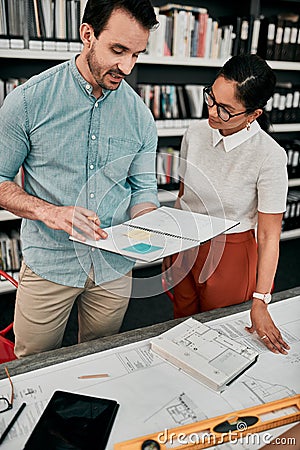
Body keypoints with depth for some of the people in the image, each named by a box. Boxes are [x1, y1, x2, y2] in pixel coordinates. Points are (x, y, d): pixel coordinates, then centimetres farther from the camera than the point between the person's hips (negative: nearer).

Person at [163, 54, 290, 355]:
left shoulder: (270, 157, -22)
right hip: (184, 247, 4)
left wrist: (260, 302, -17)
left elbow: (269, 235, -17)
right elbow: (183, 197, 4)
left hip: (230, 255, -4)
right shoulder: (196, 133, -8)